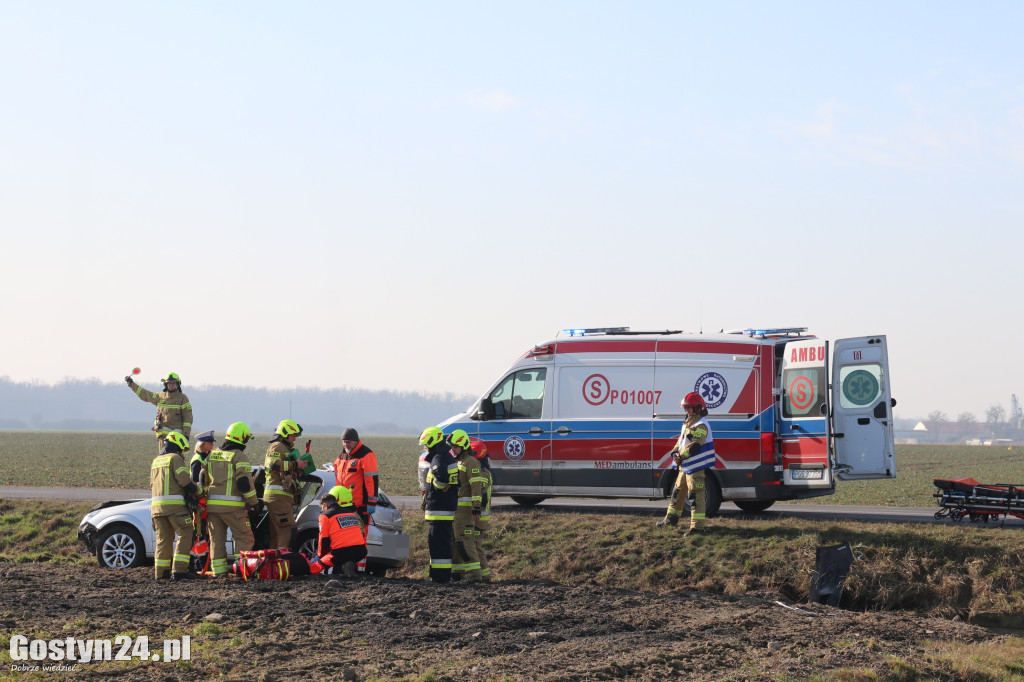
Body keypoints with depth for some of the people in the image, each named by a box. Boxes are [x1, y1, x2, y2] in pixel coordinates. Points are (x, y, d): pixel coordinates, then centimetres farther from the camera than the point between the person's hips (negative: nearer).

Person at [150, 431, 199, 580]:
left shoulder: (156, 461, 22)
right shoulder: (175, 458, -3)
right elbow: (184, 480, -11)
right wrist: (197, 491, 2)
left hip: (157, 505, 8)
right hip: (174, 505, -8)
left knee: (163, 538, 12)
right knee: (185, 535, -6)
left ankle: (161, 572, 10)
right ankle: (179, 569, -16)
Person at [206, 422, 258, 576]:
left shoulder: (212, 455, 14)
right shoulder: (239, 456, -7)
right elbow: (244, 482, -14)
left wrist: (203, 499, 25)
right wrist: (253, 502, -4)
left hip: (211, 505, 6)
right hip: (232, 506, -6)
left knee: (217, 539, 11)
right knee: (243, 537, 2)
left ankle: (218, 570, 10)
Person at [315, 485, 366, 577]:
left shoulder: (326, 515, 4)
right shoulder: (353, 514, 23)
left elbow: (324, 540, 4)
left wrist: (319, 556, 20)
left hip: (341, 552, -7)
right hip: (360, 552, 7)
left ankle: (343, 567, -16)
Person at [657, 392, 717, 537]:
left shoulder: (701, 425, -16)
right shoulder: (687, 423, 17)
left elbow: (694, 445, -24)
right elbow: (681, 440, 19)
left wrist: (681, 456, -17)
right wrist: (675, 453, 1)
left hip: (696, 467, -10)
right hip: (685, 465, 10)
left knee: (696, 495, -11)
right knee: (679, 491, 20)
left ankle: (697, 525, -11)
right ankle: (671, 518, 34)